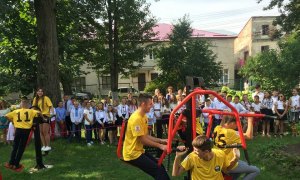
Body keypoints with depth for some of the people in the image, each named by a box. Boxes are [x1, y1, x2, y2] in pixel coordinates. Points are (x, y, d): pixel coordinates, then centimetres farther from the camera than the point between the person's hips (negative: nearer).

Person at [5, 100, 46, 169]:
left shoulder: (15, 111, 10)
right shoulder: (30, 111, 4)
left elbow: (6, 116, 12)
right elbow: (39, 112, -10)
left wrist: (12, 120, 26)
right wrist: (44, 119, 4)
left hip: (18, 129, 1)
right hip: (26, 130, -1)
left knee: (15, 147, 17)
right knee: (21, 148, 9)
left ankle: (11, 163, 21)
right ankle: (16, 165, 14)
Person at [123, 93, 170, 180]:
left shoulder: (144, 116, 7)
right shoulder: (136, 118, -23)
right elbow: (142, 140, -21)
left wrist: (161, 141, 4)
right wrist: (160, 146, -13)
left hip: (139, 151, 9)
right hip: (132, 153, -9)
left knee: (160, 166, 10)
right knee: (158, 170, -11)